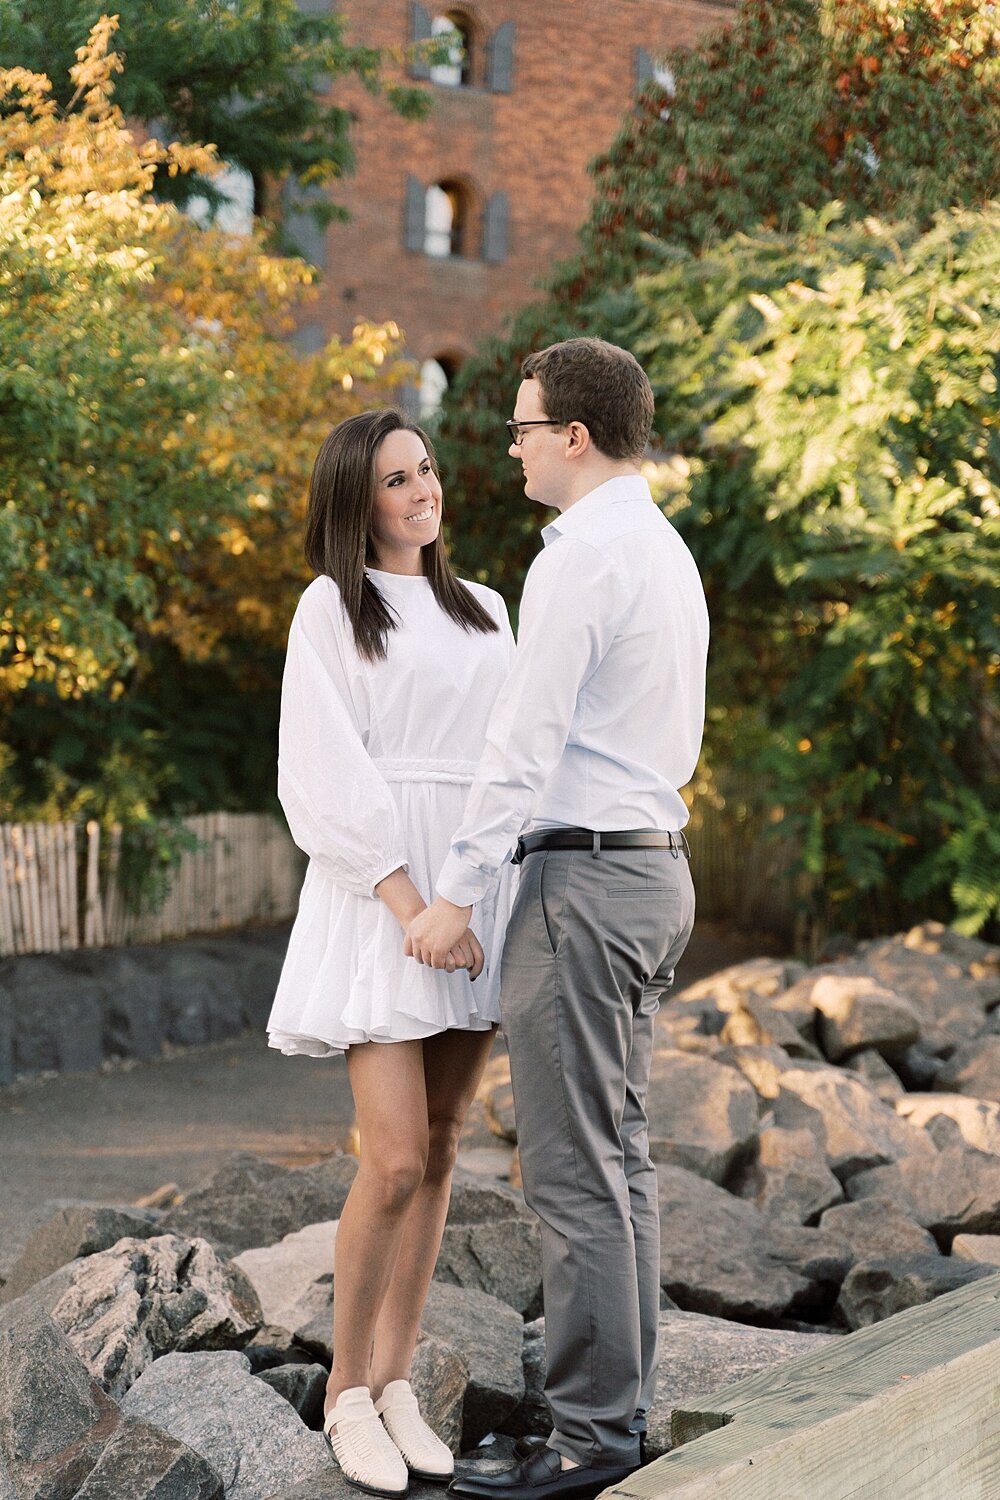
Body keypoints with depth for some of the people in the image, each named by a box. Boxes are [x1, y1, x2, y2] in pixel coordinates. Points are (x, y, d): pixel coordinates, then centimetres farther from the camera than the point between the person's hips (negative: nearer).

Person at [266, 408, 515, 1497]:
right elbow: (328, 772, -7)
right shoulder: (332, 607, 2)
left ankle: (395, 1384, 12)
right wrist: (410, 901, -17)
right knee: (395, 1162, -11)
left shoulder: (484, 612, 18)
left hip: (477, 892, 5)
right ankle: (348, 1389, 4)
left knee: (438, 1150, 5)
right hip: (379, 896, -5)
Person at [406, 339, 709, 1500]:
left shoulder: (580, 561, -15)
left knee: (572, 1166, -7)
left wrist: (455, 894, -14)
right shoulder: (670, 555, 16)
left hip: (582, 876, -10)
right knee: (618, 1155, 12)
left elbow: (527, 742, -18)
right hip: (654, 869, 10)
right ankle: (620, 1405, 17)